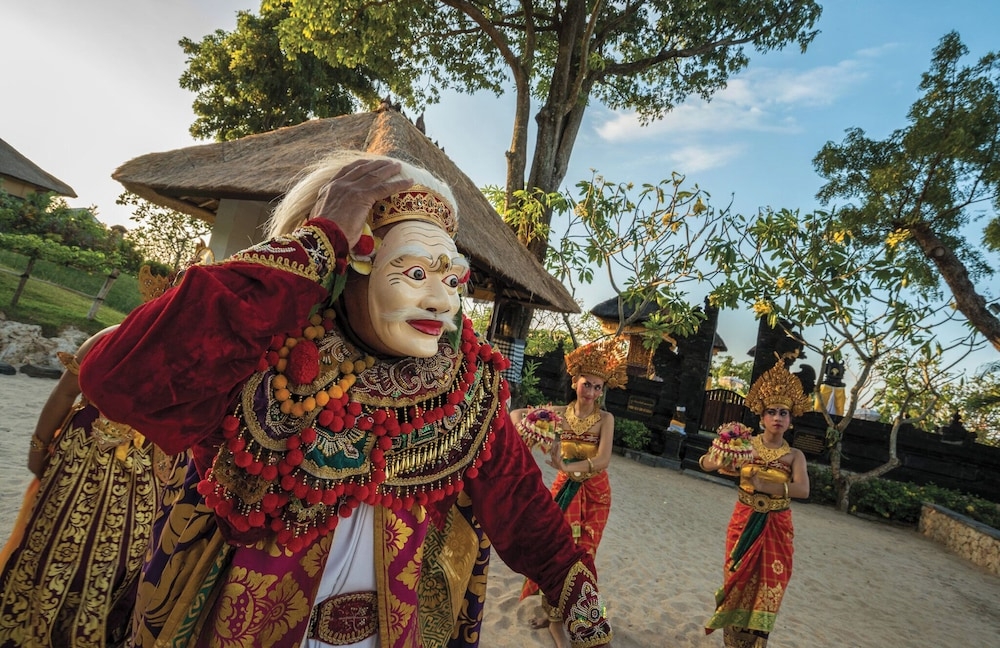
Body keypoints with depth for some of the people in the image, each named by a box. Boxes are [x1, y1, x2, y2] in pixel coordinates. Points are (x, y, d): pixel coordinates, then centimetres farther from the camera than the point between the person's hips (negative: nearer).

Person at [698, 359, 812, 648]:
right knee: (739, 581, 11)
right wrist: (715, 460, -38)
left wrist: (763, 485, -32)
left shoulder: (794, 455, -4)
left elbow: (803, 490, -21)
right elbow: (705, 462, -15)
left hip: (777, 526, 1)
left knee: (767, 586, 9)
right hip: (744, 521, 0)